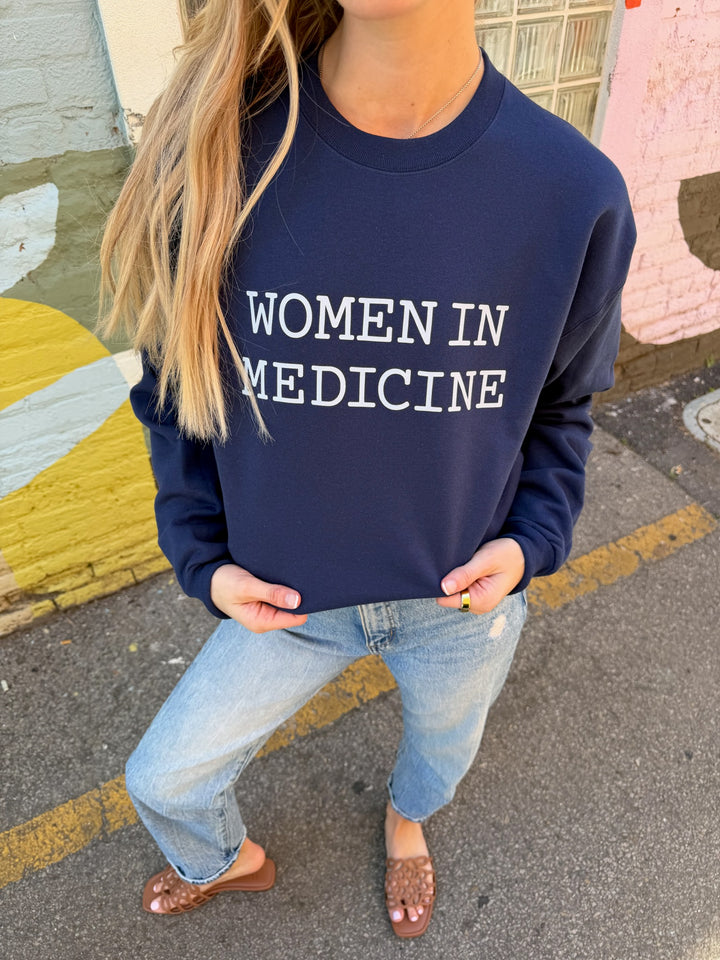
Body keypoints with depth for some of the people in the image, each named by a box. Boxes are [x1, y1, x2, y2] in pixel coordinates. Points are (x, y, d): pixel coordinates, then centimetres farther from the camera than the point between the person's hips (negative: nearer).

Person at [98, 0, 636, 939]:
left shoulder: (576, 192, -17)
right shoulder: (214, 152, -19)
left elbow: (561, 403, 0)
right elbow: (174, 389, -4)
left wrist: (532, 541, -14)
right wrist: (202, 557, -9)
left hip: (467, 599, 1)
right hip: (288, 599, 1)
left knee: (444, 747, 30)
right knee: (163, 780, 18)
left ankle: (407, 820, 72)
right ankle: (229, 859, 60)